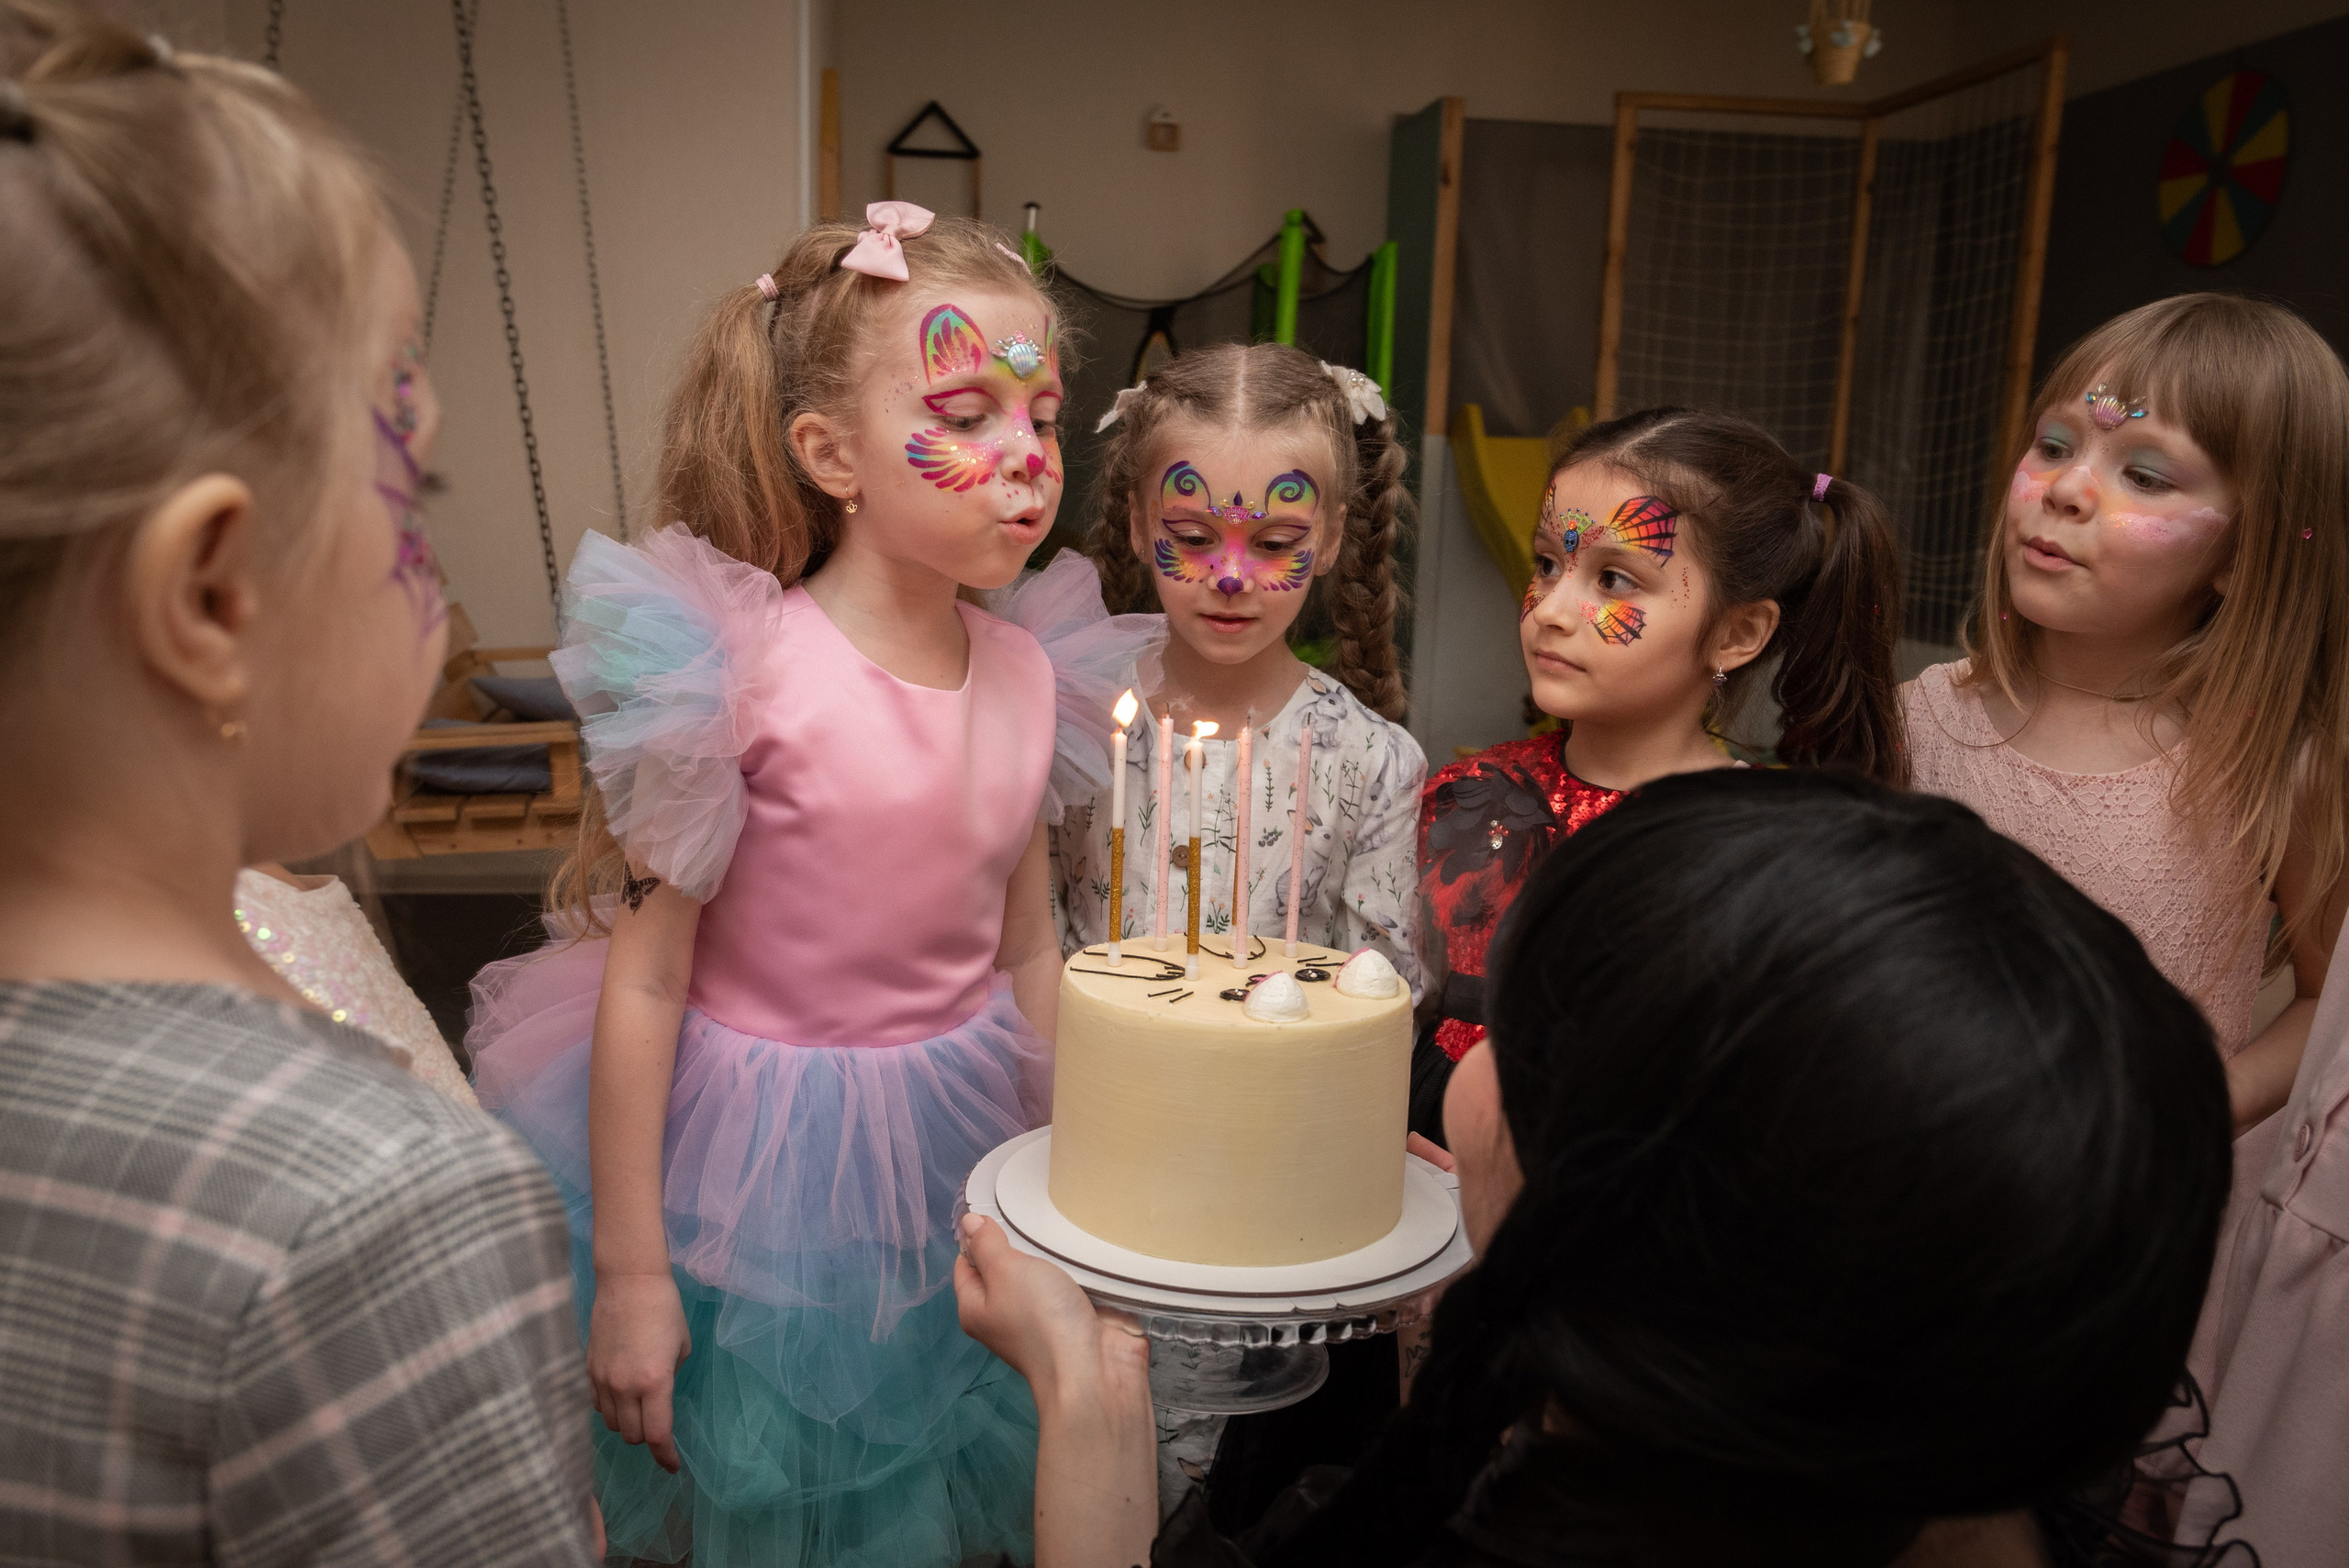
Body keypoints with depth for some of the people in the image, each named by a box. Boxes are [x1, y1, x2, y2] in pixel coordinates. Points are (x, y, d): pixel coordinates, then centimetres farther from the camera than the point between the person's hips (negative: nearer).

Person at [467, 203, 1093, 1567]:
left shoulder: (1025, 673, -4)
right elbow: (645, 981, -15)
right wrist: (629, 1275, -10)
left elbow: (1028, 954, 6)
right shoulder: (741, 672, -20)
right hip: (755, 1162, -4)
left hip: (958, 1148, 5)